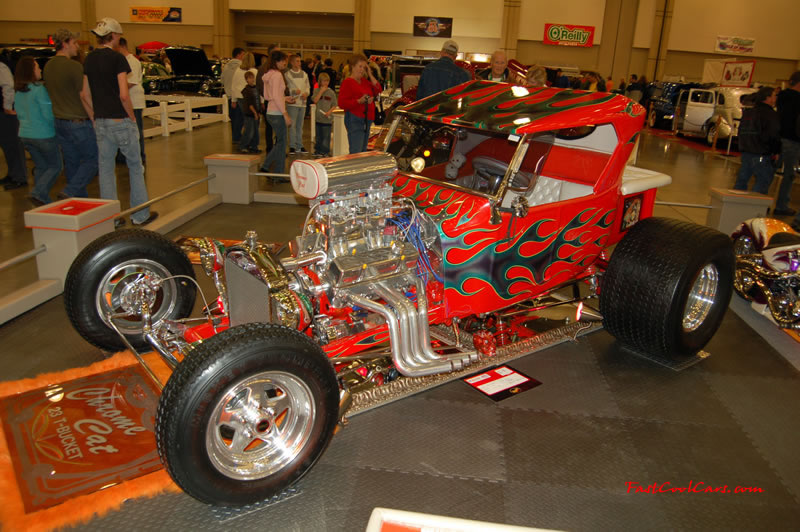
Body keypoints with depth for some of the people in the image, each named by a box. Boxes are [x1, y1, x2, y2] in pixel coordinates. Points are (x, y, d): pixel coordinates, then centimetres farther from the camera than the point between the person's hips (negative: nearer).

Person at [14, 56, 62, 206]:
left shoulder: (18, 92, 7)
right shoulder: (39, 89, -15)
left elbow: (19, 114, 15)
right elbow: (48, 114, -15)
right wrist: (55, 126, 2)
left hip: (25, 135, 7)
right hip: (43, 135, -7)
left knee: (40, 167, 17)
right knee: (55, 166, 4)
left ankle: (43, 201, 18)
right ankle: (38, 194, -11)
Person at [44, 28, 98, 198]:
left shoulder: (48, 66, 9)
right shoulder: (74, 67, -15)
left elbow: (50, 94, 15)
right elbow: (84, 98, -16)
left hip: (59, 122, 8)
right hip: (78, 122, -8)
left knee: (71, 163, 13)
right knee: (92, 159, 1)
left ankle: (81, 199, 20)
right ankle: (69, 193, -10)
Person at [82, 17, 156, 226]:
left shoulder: (89, 59, 9)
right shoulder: (117, 58, -11)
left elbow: (85, 94, 11)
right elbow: (124, 95, -18)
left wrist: (95, 117, 16)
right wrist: (132, 116, -6)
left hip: (101, 122, 6)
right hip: (121, 121, -6)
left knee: (106, 169, 9)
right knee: (135, 167, 6)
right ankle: (140, 215, 10)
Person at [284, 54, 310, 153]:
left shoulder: (304, 74, 11)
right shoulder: (287, 74, -3)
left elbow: (308, 86, 15)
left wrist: (306, 93, -4)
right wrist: (293, 91, -19)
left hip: (303, 102, 5)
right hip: (292, 103, -5)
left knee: (300, 125, 11)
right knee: (292, 125, -6)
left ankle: (299, 146, 17)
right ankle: (292, 146, -1)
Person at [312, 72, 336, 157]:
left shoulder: (331, 92, 0)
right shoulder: (317, 90, 3)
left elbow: (334, 105, 2)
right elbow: (315, 100, -11)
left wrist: (329, 111, -14)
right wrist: (321, 91, -13)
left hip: (327, 118, -2)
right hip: (318, 117, 2)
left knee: (326, 136, -3)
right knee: (319, 136, 12)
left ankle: (325, 152, 5)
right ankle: (318, 151, 24)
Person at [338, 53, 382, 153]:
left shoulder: (365, 81, 17)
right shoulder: (347, 83, -7)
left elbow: (377, 90, 9)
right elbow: (342, 103, -15)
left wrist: (370, 75, 6)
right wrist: (360, 101, -23)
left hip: (367, 120, 8)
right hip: (355, 120, -8)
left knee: (363, 152, 13)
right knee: (356, 153, -14)